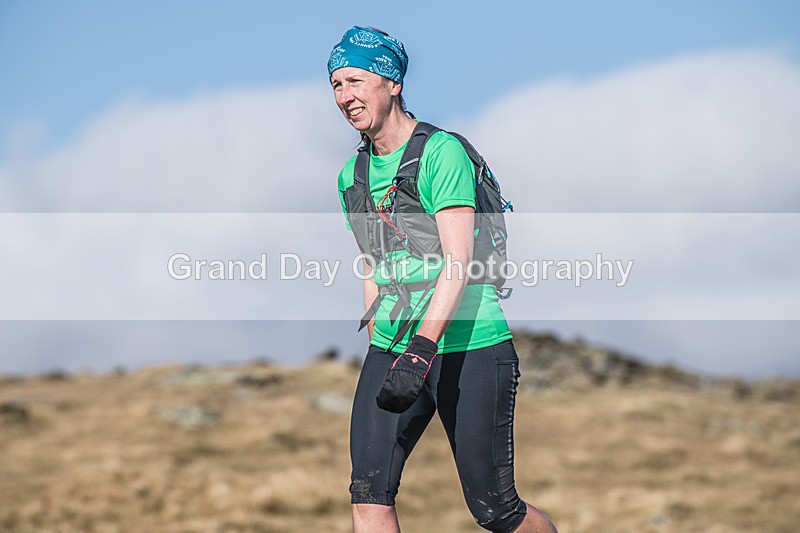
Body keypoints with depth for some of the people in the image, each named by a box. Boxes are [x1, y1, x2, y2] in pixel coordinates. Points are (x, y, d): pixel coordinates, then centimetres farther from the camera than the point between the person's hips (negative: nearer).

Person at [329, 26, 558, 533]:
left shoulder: (441, 151, -11)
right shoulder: (353, 175, 12)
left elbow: (459, 258, -21)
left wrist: (422, 348, -31)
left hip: (470, 346, -6)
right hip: (393, 348, 6)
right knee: (369, 491, -12)